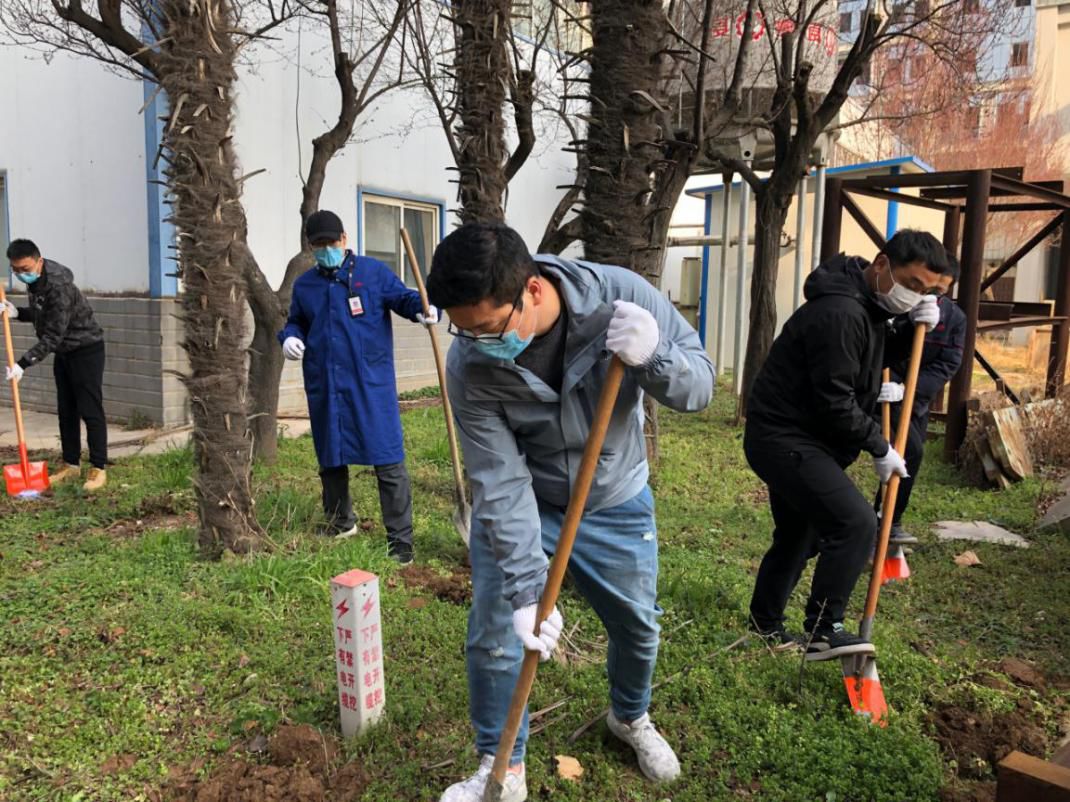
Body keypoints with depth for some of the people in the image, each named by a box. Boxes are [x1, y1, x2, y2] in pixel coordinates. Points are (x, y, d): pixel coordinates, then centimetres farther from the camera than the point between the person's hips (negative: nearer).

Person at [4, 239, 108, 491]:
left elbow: (52, 337, -29)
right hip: (63, 352, 9)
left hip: (86, 349, -9)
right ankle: (70, 464, 20)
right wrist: (16, 312, -5)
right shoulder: (33, 280, 0)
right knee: (65, 410, 11)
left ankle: (98, 468, -1)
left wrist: (24, 363, -31)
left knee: (90, 410, -7)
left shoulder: (59, 287, -28)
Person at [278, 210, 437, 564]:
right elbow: (296, 322, 25)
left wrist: (422, 309, -26)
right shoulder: (304, 285, 14)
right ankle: (340, 522, 39)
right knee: (330, 460, 17)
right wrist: (290, 337, 2)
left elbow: (402, 297, -3)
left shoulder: (373, 271, 1)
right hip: (324, 388, 5)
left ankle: (400, 542, 1)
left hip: (371, 385, -5)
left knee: (389, 462, -6)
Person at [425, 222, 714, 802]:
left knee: (637, 625, 15)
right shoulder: (468, 366, -26)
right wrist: (526, 589, -29)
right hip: (517, 507, -1)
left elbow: (700, 384, -17)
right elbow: (502, 485, -25)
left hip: (616, 504, 1)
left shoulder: (621, 295, -27)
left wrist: (652, 356, -39)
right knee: (493, 637, 0)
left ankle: (631, 718, 49)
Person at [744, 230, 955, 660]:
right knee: (855, 522, -19)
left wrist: (919, 323, 2)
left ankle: (765, 623, 34)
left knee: (799, 535, 18)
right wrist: (880, 448, -10)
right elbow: (835, 403, -22)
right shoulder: (840, 313, -23)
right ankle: (824, 630, -10)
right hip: (783, 437, -11)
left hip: (793, 438, 11)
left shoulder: (868, 303, 10)